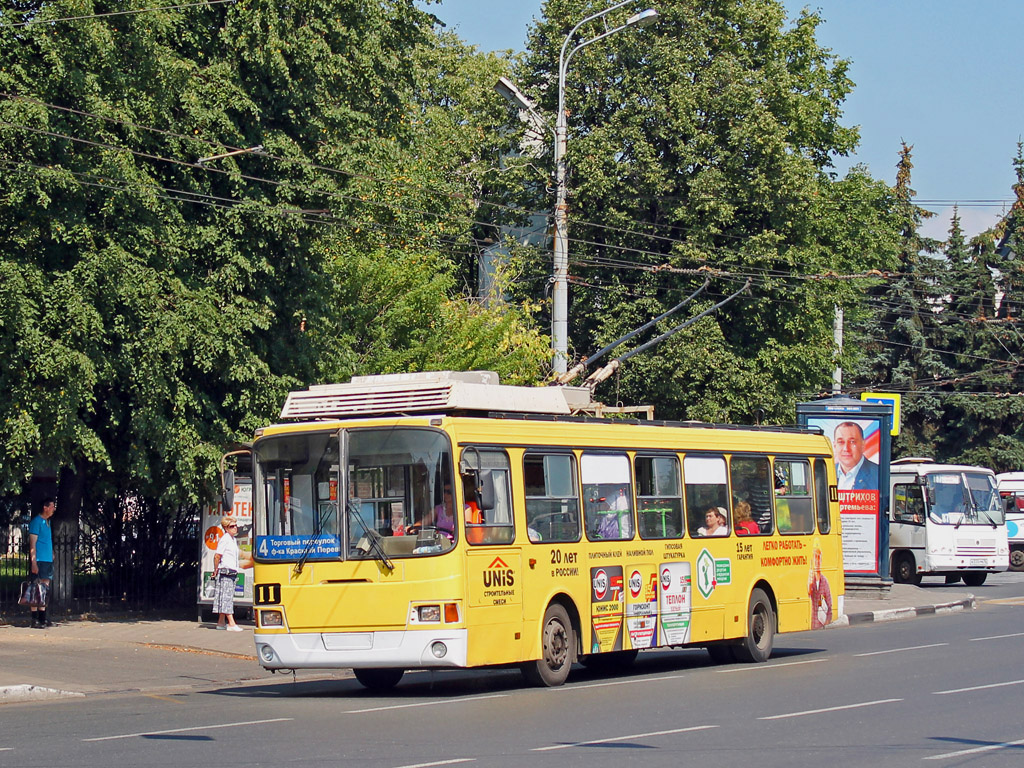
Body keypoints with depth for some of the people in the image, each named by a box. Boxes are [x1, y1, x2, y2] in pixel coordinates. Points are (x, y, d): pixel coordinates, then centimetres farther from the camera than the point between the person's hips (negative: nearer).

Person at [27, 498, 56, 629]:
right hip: (39, 560, -9)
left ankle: (43, 618, 14)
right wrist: (33, 562, -18)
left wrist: (52, 556, 17)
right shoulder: (36, 522, -9)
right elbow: (32, 544, -13)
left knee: (45, 589, 10)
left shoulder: (47, 522, 17)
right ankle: (35, 620, -8)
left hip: (48, 560, 9)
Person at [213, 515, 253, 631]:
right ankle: (231, 624, -14)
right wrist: (216, 571, -7)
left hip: (232, 572, 9)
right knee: (227, 597, -10)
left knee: (226, 598, 11)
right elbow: (217, 556, -12)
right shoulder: (225, 539, -11)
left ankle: (221, 622, 16)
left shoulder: (233, 540, 16)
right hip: (225, 572, -9)